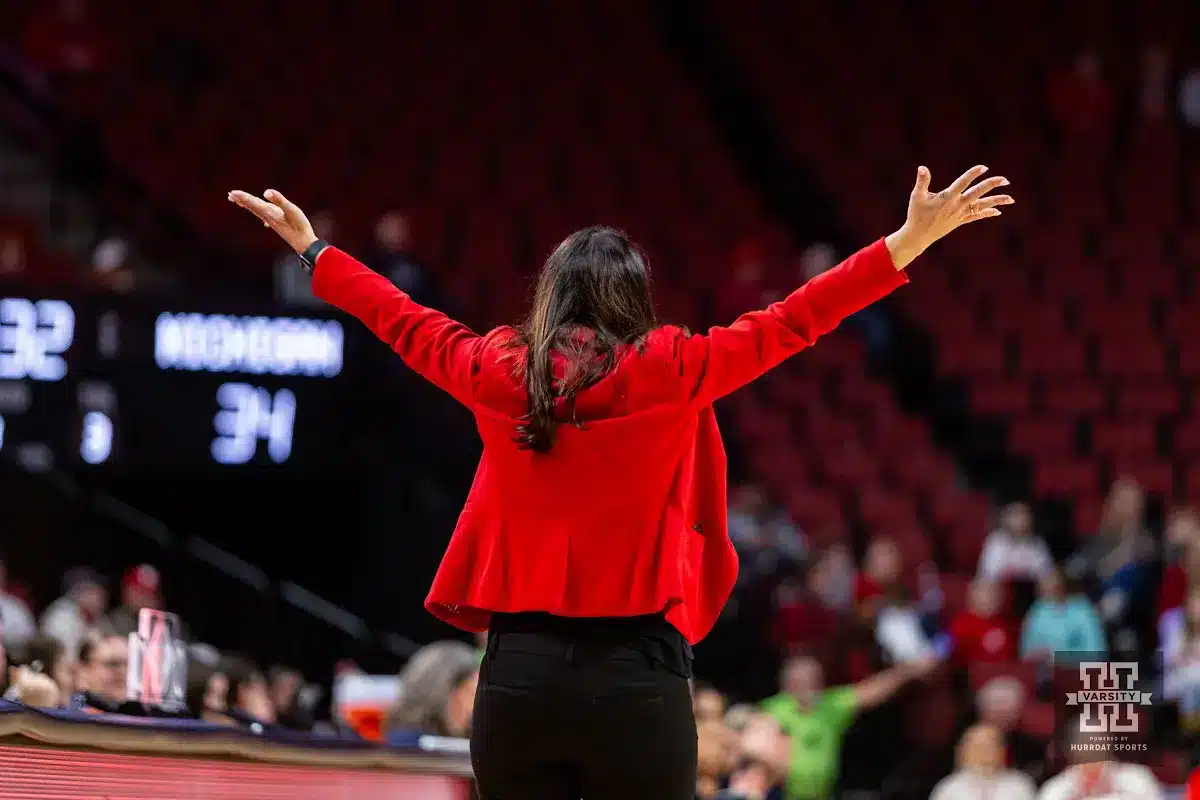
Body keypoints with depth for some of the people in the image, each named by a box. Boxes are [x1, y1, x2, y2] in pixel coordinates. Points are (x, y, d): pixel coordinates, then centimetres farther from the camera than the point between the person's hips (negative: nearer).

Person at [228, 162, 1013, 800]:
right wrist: (911, 242, 2)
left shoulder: (499, 372, 6)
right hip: (636, 677, -3)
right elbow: (791, 323, -2)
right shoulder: (668, 371, -3)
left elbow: (405, 322, 21)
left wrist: (316, 251, 38)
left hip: (520, 671, 3)